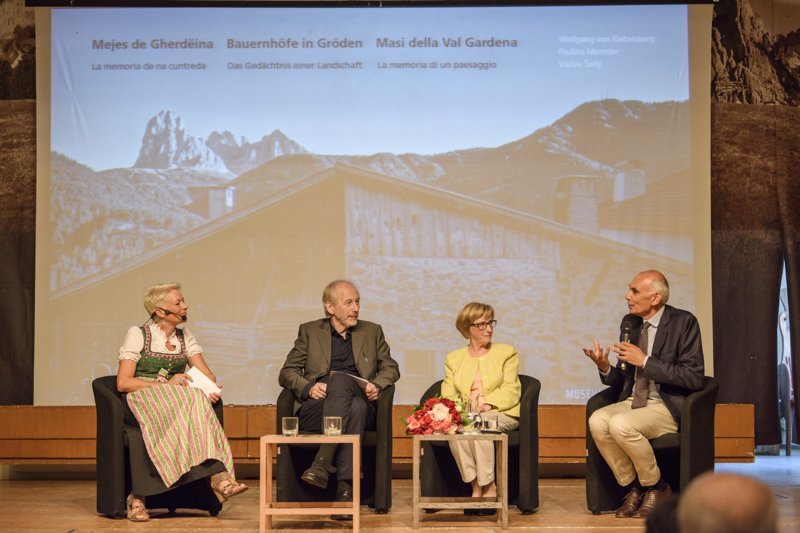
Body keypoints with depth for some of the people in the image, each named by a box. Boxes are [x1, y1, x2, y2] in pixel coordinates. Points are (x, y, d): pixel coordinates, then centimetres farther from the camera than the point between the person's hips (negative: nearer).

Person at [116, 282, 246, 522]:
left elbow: (207, 376, 8)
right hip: (140, 401, -4)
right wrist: (165, 384, -14)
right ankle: (216, 475, -42)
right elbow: (123, 383, -7)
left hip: (176, 401, 5)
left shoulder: (185, 337, 15)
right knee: (188, 400, -35)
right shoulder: (137, 334, 0)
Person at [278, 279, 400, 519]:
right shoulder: (309, 331, 15)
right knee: (339, 379, -35)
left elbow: (391, 367, 18)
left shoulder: (372, 331, 20)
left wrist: (377, 384, -5)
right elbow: (287, 373, 10)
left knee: (357, 406, -37)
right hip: (316, 410, -1)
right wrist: (308, 388, -11)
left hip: (359, 406, 1)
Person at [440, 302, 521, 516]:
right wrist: (460, 409, -13)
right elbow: (448, 395, 10)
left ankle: (489, 487, -26)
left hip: (500, 413, -2)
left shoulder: (507, 352, 15)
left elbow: (510, 391, 2)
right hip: (464, 414, 2)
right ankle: (476, 487, -28)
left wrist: (487, 404, -16)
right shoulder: (453, 358, 20)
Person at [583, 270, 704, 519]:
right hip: (634, 402, 6)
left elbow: (694, 378, -16)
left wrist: (645, 361, -18)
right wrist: (605, 368, -7)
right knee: (597, 421, -24)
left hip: (668, 407, -6)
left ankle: (656, 488, -7)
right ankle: (632, 489, -6)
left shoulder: (683, 322, -8)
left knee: (620, 425, -32)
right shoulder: (629, 323, 11)